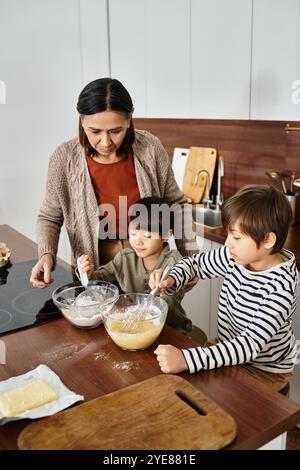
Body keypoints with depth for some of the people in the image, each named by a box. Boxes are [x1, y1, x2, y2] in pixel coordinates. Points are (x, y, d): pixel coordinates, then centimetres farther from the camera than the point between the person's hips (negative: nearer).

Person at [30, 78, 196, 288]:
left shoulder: (150, 148, -15)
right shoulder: (64, 159, -16)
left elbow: (176, 204, -3)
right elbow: (50, 217, -2)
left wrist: (191, 257, -7)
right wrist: (47, 254, -20)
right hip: (95, 269, 0)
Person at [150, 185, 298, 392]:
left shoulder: (280, 287, -31)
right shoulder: (237, 257, -11)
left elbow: (250, 345, -38)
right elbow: (195, 263, 4)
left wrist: (187, 359, -48)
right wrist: (170, 281, -18)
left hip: (264, 369, -6)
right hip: (228, 349, 6)